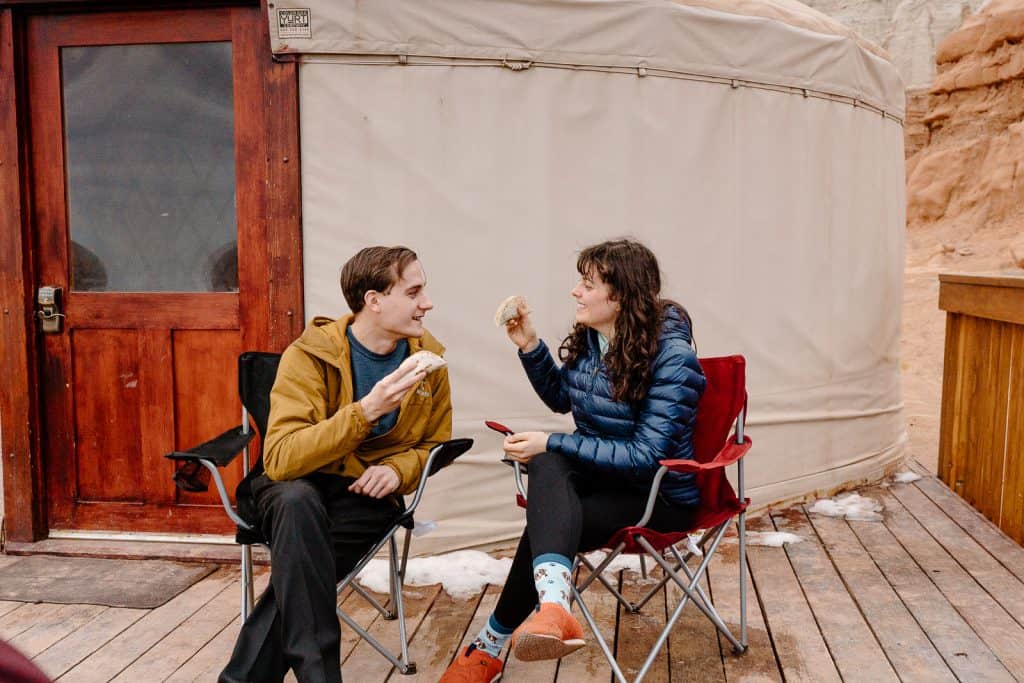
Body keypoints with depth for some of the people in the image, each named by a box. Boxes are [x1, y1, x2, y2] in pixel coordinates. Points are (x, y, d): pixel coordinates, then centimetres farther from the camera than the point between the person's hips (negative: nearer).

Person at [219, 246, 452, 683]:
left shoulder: (428, 357, -3)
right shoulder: (310, 355, -15)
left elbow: (433, 443, 12)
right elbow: (281, 460, -26)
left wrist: (398, 469, -12)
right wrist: (366, 410, -36)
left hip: (367, 495, 2)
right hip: (298, 488, -1)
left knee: (298, 568, -31)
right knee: (298, 500, -38)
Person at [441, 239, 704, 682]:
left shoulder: (672, 357, -21)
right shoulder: (589, 338, 1)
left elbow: (646, 457, -25)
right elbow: (561, 398, 19)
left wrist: (551, 444, -27)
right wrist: (529, 346, 1)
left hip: (657, 493, -5)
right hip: (596, 472, 6)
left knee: (546, 522, -30)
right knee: (548, 465, -33)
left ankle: (489, 646, -13)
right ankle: (553, 603, -58)